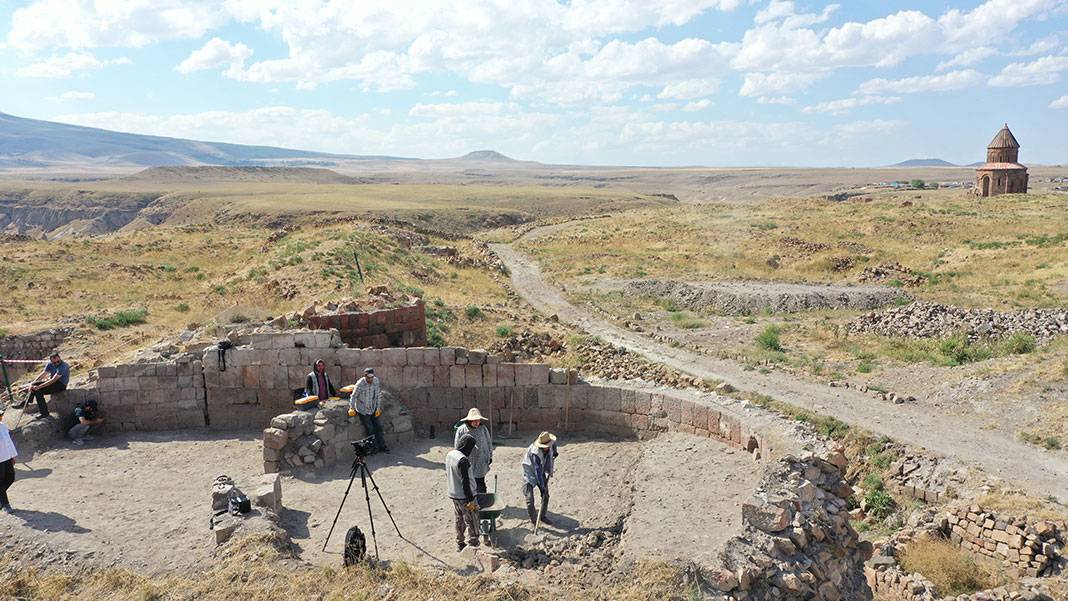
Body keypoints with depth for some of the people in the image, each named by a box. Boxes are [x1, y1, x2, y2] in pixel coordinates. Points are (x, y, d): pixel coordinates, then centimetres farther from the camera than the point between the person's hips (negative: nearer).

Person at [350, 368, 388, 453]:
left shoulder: (376, 381, -10)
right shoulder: (360, 384, -24)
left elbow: (378, 395, 1)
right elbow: (353, 396, -11)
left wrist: (378, 408, 1)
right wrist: (352, 408, -14)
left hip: (373, 409, 5)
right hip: (363, 411, -5)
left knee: (378, 427, 8)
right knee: (370, 430, -3)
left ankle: (382, 446, 21)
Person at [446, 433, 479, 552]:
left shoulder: (449, 455, 1)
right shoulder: (463, 460, -26)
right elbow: (465, 482, -25)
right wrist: (470, 500, -19)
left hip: (453, 494, 8)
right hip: (464, 497, -8)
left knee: (459, 520, 21)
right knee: (472, 522, 5)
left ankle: (460, 544, 32)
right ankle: (473, 545, 12)